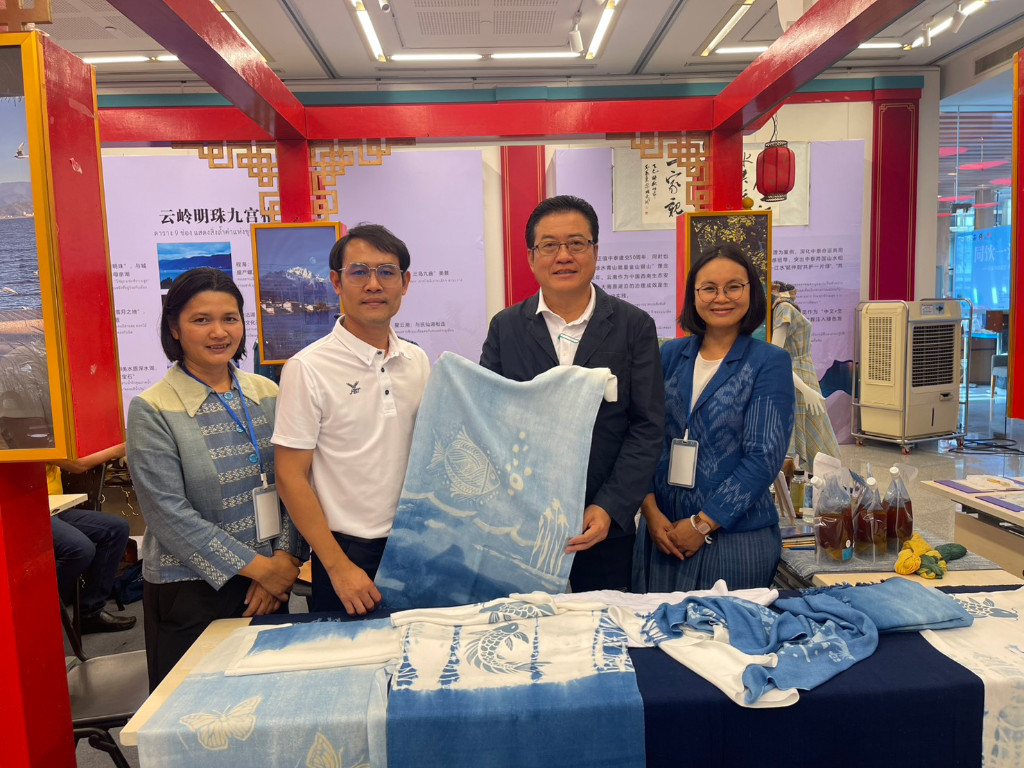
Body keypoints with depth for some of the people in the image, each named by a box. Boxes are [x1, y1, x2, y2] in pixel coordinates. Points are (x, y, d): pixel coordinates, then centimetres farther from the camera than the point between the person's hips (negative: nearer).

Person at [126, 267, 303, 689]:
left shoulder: (267, 394, 3)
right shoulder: (152, 409, -9)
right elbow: (170, 514, -14)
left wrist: (285, 560, -10)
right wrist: (257, 567, -15)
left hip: (271, 582, 4)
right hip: (191, 591, -3)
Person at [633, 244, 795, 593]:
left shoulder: (770, 362, -3)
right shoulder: (670, 354, 6)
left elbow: (764, 456, -10)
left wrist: (703, 524, -13)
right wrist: (651, 511, -8)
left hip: (736, 537, -3)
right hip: (661, 531, 3)